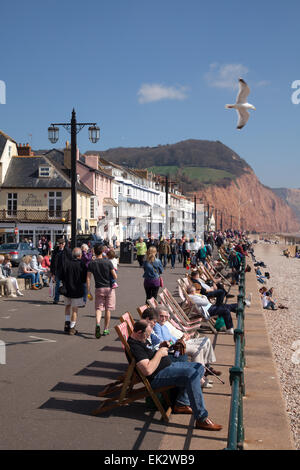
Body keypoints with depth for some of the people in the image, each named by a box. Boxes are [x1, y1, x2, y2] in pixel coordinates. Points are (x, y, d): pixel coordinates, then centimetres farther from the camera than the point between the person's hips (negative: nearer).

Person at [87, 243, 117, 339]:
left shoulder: (91, 263, -4)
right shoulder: (108, 262, -10)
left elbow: (88, 278, -5)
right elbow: (115, 276, -10)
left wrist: (88, 292, 1)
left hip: (98, 289, 1)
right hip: (109, 288, -1)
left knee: (98, 308, 7)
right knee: (108, 309, 9)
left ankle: (97, 324, -20)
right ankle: (106, 329, 15)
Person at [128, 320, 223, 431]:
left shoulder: (140, 341, 13)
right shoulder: (134, 346, -20)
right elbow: (148, 370, -30)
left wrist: (161, 347, 10)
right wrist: (159, 353, -18)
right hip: (157, 376, -11)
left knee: (199, 367, 10)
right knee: (191, 374, -29)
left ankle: (181, 404, 8)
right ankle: (202, 419, -28)